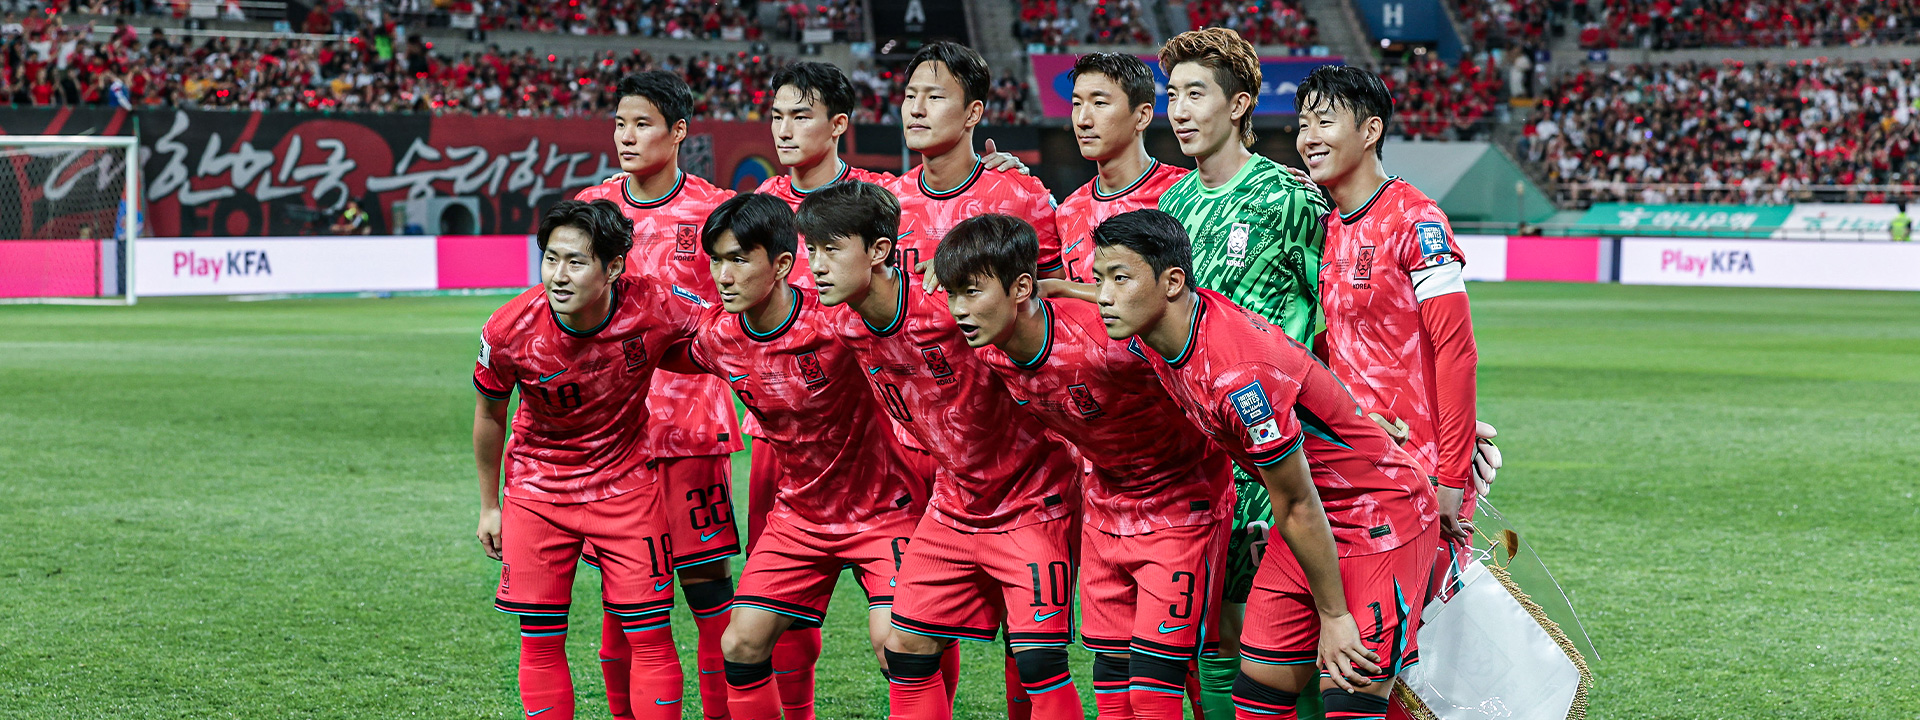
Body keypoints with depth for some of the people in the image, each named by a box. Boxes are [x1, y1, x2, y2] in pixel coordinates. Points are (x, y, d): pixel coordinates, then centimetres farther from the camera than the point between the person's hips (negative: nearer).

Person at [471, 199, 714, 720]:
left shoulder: (654, 306, -24)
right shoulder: (509, 331, -22)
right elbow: (489, 413, -1)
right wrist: (489, 505, 8)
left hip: (625, 481, 0)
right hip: (537, 487, 0)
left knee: (649, 634, -2)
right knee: (540, 640, 2)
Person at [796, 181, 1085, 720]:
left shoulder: (951, 307, -28)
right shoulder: (849, 327, -5)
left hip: (1030, 500, -7)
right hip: (955, 506, 7)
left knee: (1038, 660, -12)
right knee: (907, 649, 6)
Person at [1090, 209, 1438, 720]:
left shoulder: (1238, 374, -33)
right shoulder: (1149, 338, -8)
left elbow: (1297, 508, -24)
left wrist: (1333, 615, -15)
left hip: (1383, 517, -8)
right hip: (1314, 517, 9)